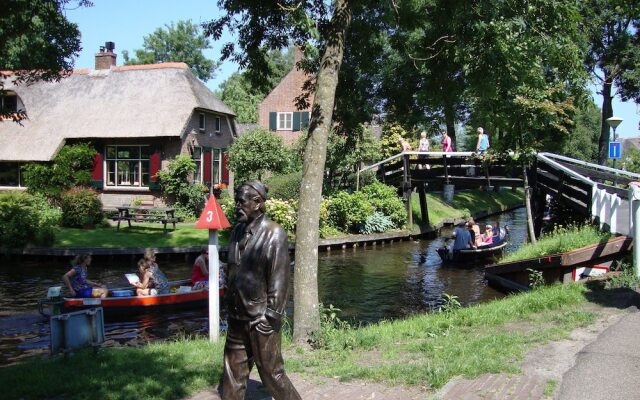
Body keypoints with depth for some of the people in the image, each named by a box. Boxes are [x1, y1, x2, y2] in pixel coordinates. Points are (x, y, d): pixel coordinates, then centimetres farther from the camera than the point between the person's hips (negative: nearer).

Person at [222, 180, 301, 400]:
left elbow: (280, 279, -16)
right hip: (237, 317, 7)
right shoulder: (238, 230, 7)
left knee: (271, 373, 5)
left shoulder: (274, 233, -14)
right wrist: (230, 308, 13)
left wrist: (270, 317, -16)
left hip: (260, 319, -6)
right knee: (233, 374, 12)